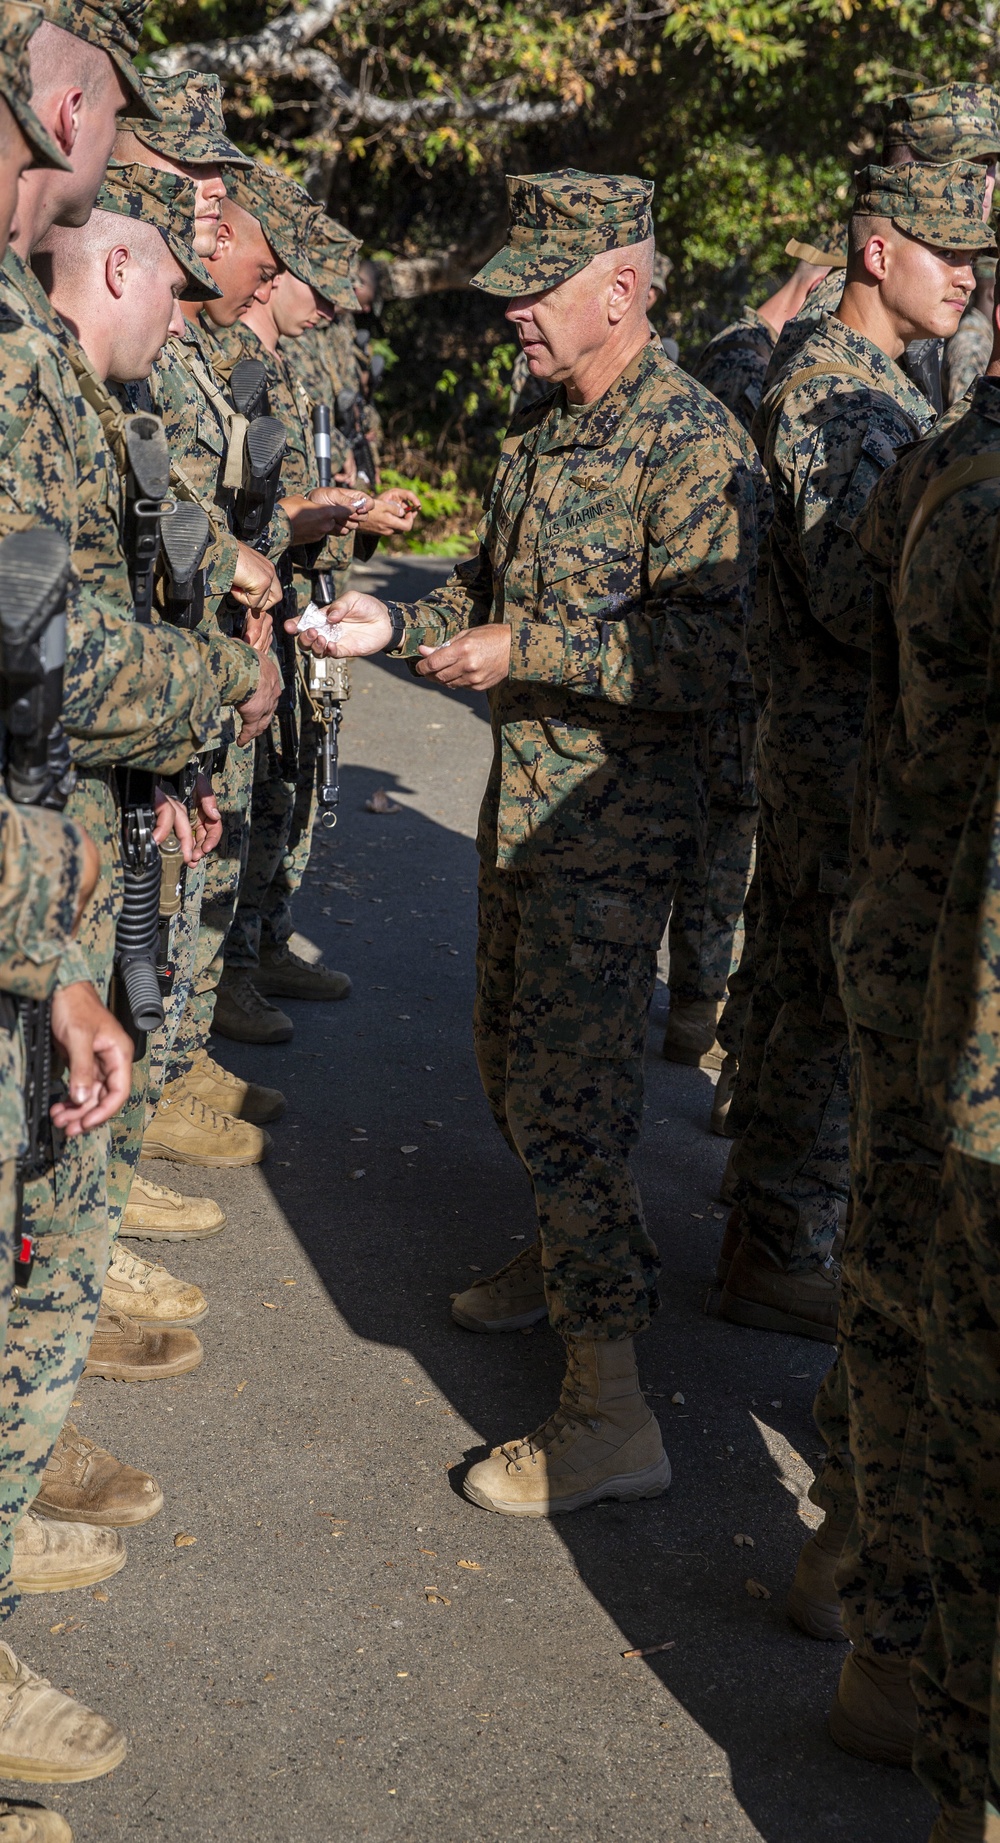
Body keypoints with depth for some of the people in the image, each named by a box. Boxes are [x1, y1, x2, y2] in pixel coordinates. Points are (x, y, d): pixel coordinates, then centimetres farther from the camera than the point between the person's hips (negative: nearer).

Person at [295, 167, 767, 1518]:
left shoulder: (693, 445, -17)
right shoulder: (543, 430, 12)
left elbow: (700, 658, -24)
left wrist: (525, 653, -23)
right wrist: (396, 625, 3)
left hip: (613, 825, -9)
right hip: (524, 803, 9)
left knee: (568, 1100, -9)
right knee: (511, 1057, 20)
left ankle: (611, 1415, -2)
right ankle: (566, 1264, 42)